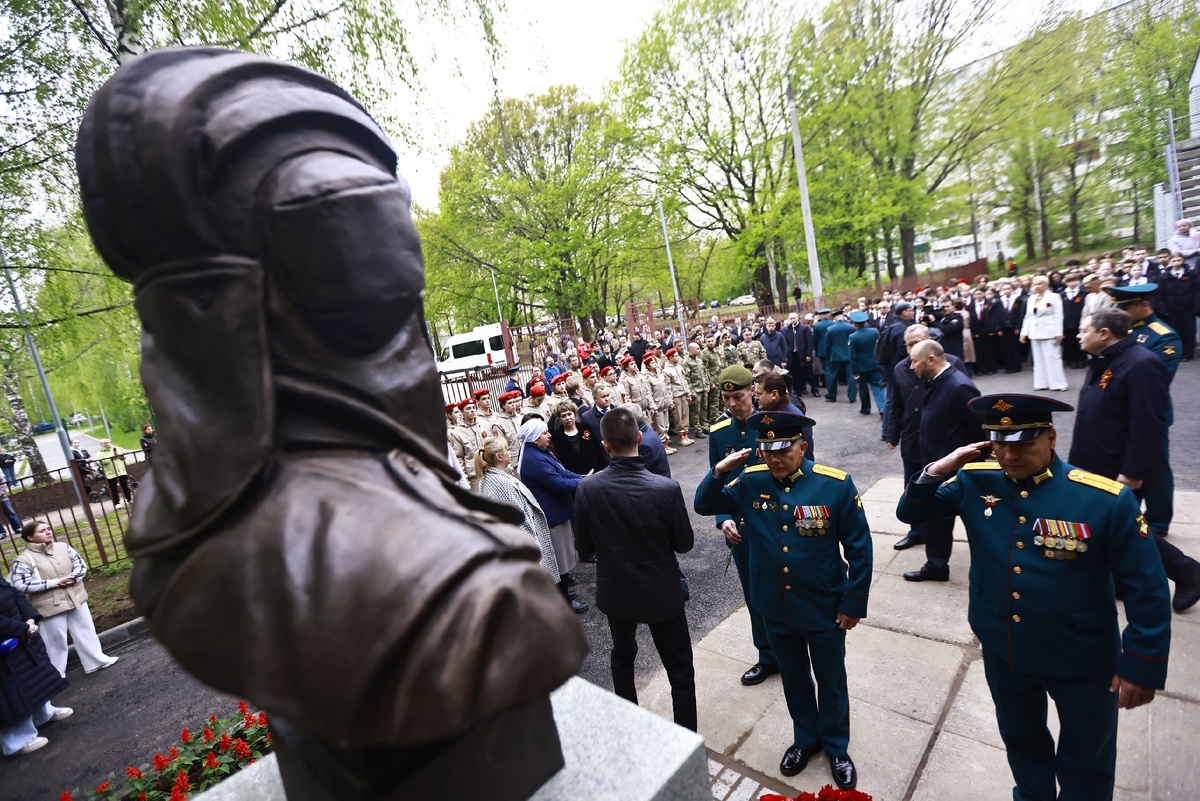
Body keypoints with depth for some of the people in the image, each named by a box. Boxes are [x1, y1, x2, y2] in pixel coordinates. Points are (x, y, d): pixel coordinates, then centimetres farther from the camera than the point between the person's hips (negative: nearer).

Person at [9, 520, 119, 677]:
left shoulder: (63, 547, 1)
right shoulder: (24, 560, -13)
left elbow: (80, 563, 5)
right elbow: (20, 585, -19)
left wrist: (74, 577, -15)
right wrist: (55, 582, -21)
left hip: (75, 598, 5)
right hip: (51, 605, -4)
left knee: (86, 631, 15)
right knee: (56, 640, 6)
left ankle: (97, 660, 29)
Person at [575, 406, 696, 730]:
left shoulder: (587, 489, -20)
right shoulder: (666, 488, -26)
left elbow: (586, 544, -5)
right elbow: (684, 543, -11)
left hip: (615, 591, 3)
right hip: (662, 593, -3)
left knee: (622, 657, 29)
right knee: (680, 671, 17)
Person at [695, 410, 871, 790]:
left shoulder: (836, 484, -18)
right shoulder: (750, 482, -12)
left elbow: (859, 547, -10)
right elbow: (704, 505, -4)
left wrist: (853, 602, -7)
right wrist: (719, 472, -23)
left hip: (825, 609, -2)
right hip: (775, 608, 2)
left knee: (831, 681, 21)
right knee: (793, 678, 24)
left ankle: (837, 748, 47)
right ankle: (806, 738, 50)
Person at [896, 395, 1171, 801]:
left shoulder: (1107, 499, -21)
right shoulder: (975, 481, -12)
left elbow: (1146, 590, -13)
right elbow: (911, 512, -5)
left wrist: (1142, 666, -11)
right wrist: (937, 470, -22)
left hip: (1082, 661, -3)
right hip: (1002, 650, 3)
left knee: (1086, 759, 22)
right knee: (1020, 738, 28)